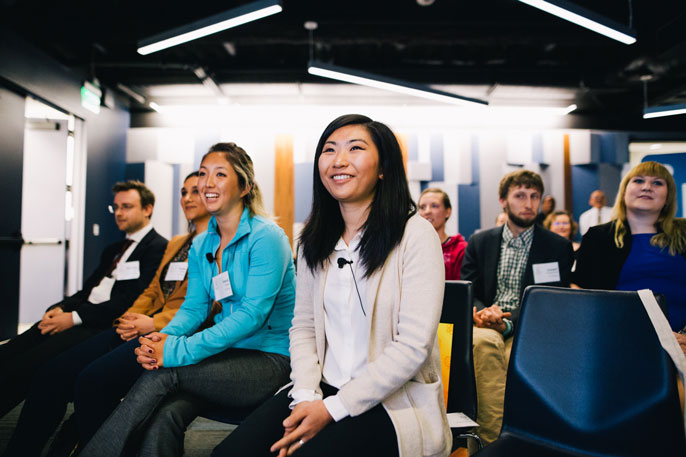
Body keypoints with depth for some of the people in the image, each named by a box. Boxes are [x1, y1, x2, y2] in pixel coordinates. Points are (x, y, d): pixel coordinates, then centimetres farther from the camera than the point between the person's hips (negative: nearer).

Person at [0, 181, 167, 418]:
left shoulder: (158, 248, -6)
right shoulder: (113, 250, 25)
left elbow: (132, 301, -14)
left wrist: (75, 317, -15)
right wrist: (61, 308, 0)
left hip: (106, 327, -8)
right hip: (80, 319, 8)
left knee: (22, 367, -22)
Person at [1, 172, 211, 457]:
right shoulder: (175, 244, 26)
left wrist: (154, 323, -15)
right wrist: (129, 317, 1)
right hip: (140, 327, 8)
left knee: (95, 380, -28)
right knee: (53, 373, -10)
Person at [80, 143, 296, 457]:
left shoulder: (266, 237, -13)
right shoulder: (200, 246, 11)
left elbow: (252, 313, -20)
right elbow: (194, 306, 8)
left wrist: (178, 350, -25)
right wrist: (164, 336, -15)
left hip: (270, 361, -5)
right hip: (227, 353, 5)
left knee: (164, 372, -23)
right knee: (163, 415, -23)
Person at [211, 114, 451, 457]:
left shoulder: (416, 235, -11)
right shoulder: (314, 241, 7)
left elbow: (414, 345, -15)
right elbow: (303, 326, 7)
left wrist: (332, 409, -16)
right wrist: (306, 397, -9)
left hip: (394, 399, -4)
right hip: (324, 388, 5)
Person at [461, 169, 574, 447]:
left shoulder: (559, 247, 9)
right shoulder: (479, 243, 15)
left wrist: (509, 322, -16)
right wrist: (482, 312, -15)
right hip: (487, 327, 2)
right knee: (484, 341, -34)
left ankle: (493, 438, -23)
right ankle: (492, 440, -29)